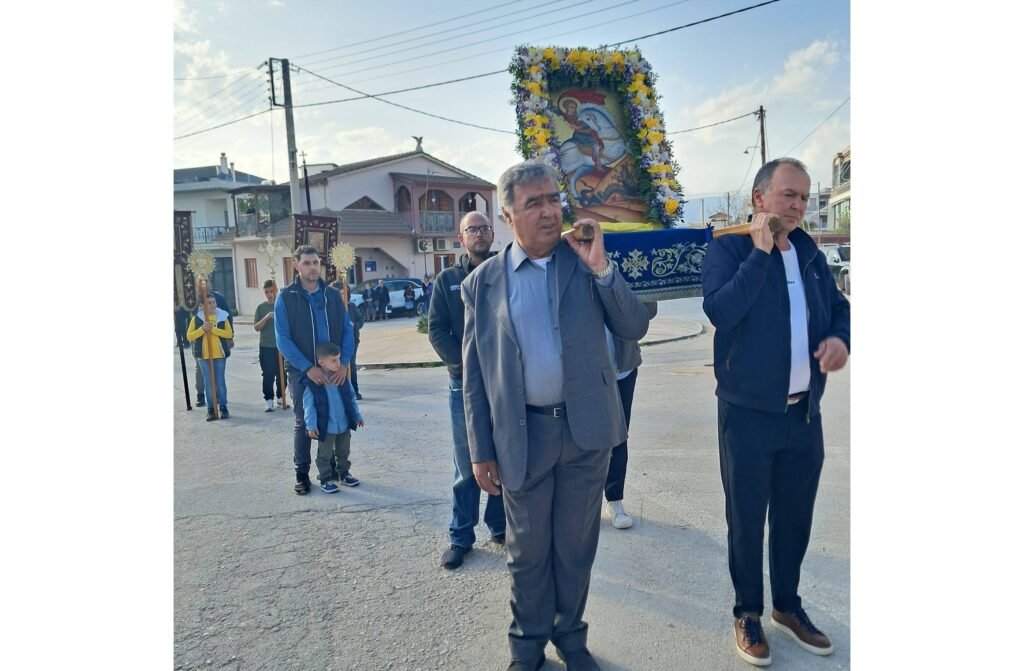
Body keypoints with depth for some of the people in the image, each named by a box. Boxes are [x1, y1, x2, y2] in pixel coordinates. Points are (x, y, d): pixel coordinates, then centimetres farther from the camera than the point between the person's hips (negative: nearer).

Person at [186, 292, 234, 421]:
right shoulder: (197, 317, 2)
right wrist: (202, 329, -16)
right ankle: (210, 409, 11)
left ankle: (223, 407, 14)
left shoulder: (222, 316, 2)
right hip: (203, 355, 0)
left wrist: (213, 329, -16)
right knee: (208, 382, 5)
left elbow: (229, 334, -6)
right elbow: (189, 336, -2)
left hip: (220, 354, 0)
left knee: (220, 381, 5)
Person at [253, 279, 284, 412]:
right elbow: (256, 327, -3)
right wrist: (266, 317, -18)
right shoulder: (261, 307, 3)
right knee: (268, 375, 0)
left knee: (281, 374, 7)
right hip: (266, 347, 0)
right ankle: (269, 401, 7)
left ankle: (280, 398, 20)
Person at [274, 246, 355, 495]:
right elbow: (283, 339, -10)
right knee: (304, 424, 7)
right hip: (302, 372, -3)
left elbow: (347, 330, 3)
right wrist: (308, 368, -19)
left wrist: (344, 363, -11)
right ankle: (302, 474, 20)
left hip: (334, 371, 3)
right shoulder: (286, 297, -4)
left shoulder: (333, 295, 6)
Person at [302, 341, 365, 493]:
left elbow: (351, 398, 8)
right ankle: (326, 480, 24)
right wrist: (311, 425, -16)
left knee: (343, 452, 20)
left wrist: (357, 416, 10)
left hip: (345, 425, 5)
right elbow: (309, 405, -13)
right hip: (325, 428, -5)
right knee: (325, 455, 10)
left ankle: (344, 473, 38)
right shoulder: (313, 383, -16)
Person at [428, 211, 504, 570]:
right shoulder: (448, 279, 8)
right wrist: (466, 365, -11)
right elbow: (436, 330, 2)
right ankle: (461, 537, 17)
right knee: (467, 465, 6)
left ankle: (500, 526, 24)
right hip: (464, 383, 0)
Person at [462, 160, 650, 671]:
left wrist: (601, 268, -17)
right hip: (523, 434, -1)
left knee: (576, 544, 17)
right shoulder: (482, 283, -2)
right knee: (527, 548, 15)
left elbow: (635, 328, -4)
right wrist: (481, 451, 0)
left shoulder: (586, 261, 1)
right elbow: (473, 375, 1)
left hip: (586, 428, 1)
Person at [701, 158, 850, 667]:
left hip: (805, 411, 6)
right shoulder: (728, 247, -8)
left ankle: (788, 605, 37)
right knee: (747, 517, 9)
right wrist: (760, 253, -22)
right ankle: (748, 612, 28)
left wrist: (840, 338, -5)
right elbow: (719, 311, -23)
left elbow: (839, 309, 17)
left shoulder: (810, 253, 10)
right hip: (749, 413, -5)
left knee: (796, 514, 17)